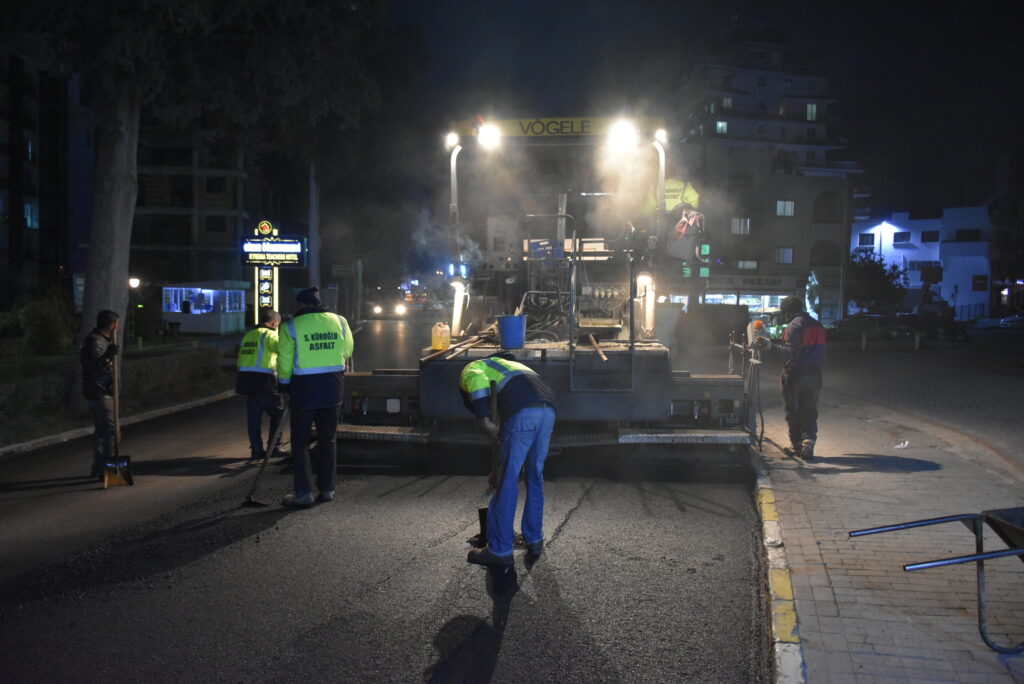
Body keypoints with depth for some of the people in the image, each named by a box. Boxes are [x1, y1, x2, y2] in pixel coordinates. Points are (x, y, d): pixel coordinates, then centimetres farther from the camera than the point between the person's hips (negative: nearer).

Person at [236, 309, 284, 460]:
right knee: (278, 413, 7)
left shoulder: (247, 336, 18)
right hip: (263, 380, -7)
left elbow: (240, 361, 20)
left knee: (254, 417, 10)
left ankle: (256, 450, 10)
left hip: (246, 379, 7)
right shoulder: (269, 334, -5)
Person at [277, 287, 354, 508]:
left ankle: (303, 492, 2)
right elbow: (347, 352, 11)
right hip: (334, 389, 3)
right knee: (327, 440, 14)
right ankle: (327, 489, 16)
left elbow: (285, 363, -2)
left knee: (300, 442, 6)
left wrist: (285, 383, 14)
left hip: (305, 389, -3)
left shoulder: (291, 327, -7)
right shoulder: (339, 321, 1)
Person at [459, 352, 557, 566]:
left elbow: (477, 380, -8)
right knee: (535, 476, 21)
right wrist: (501, 468, 44)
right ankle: (534, 541, 30)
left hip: (522, 412, -8)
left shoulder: (469, 370, 23)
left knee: (507, 481, 2)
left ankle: (499, 549, 10)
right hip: (548, 409, 8)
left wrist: (485, 421, -9)